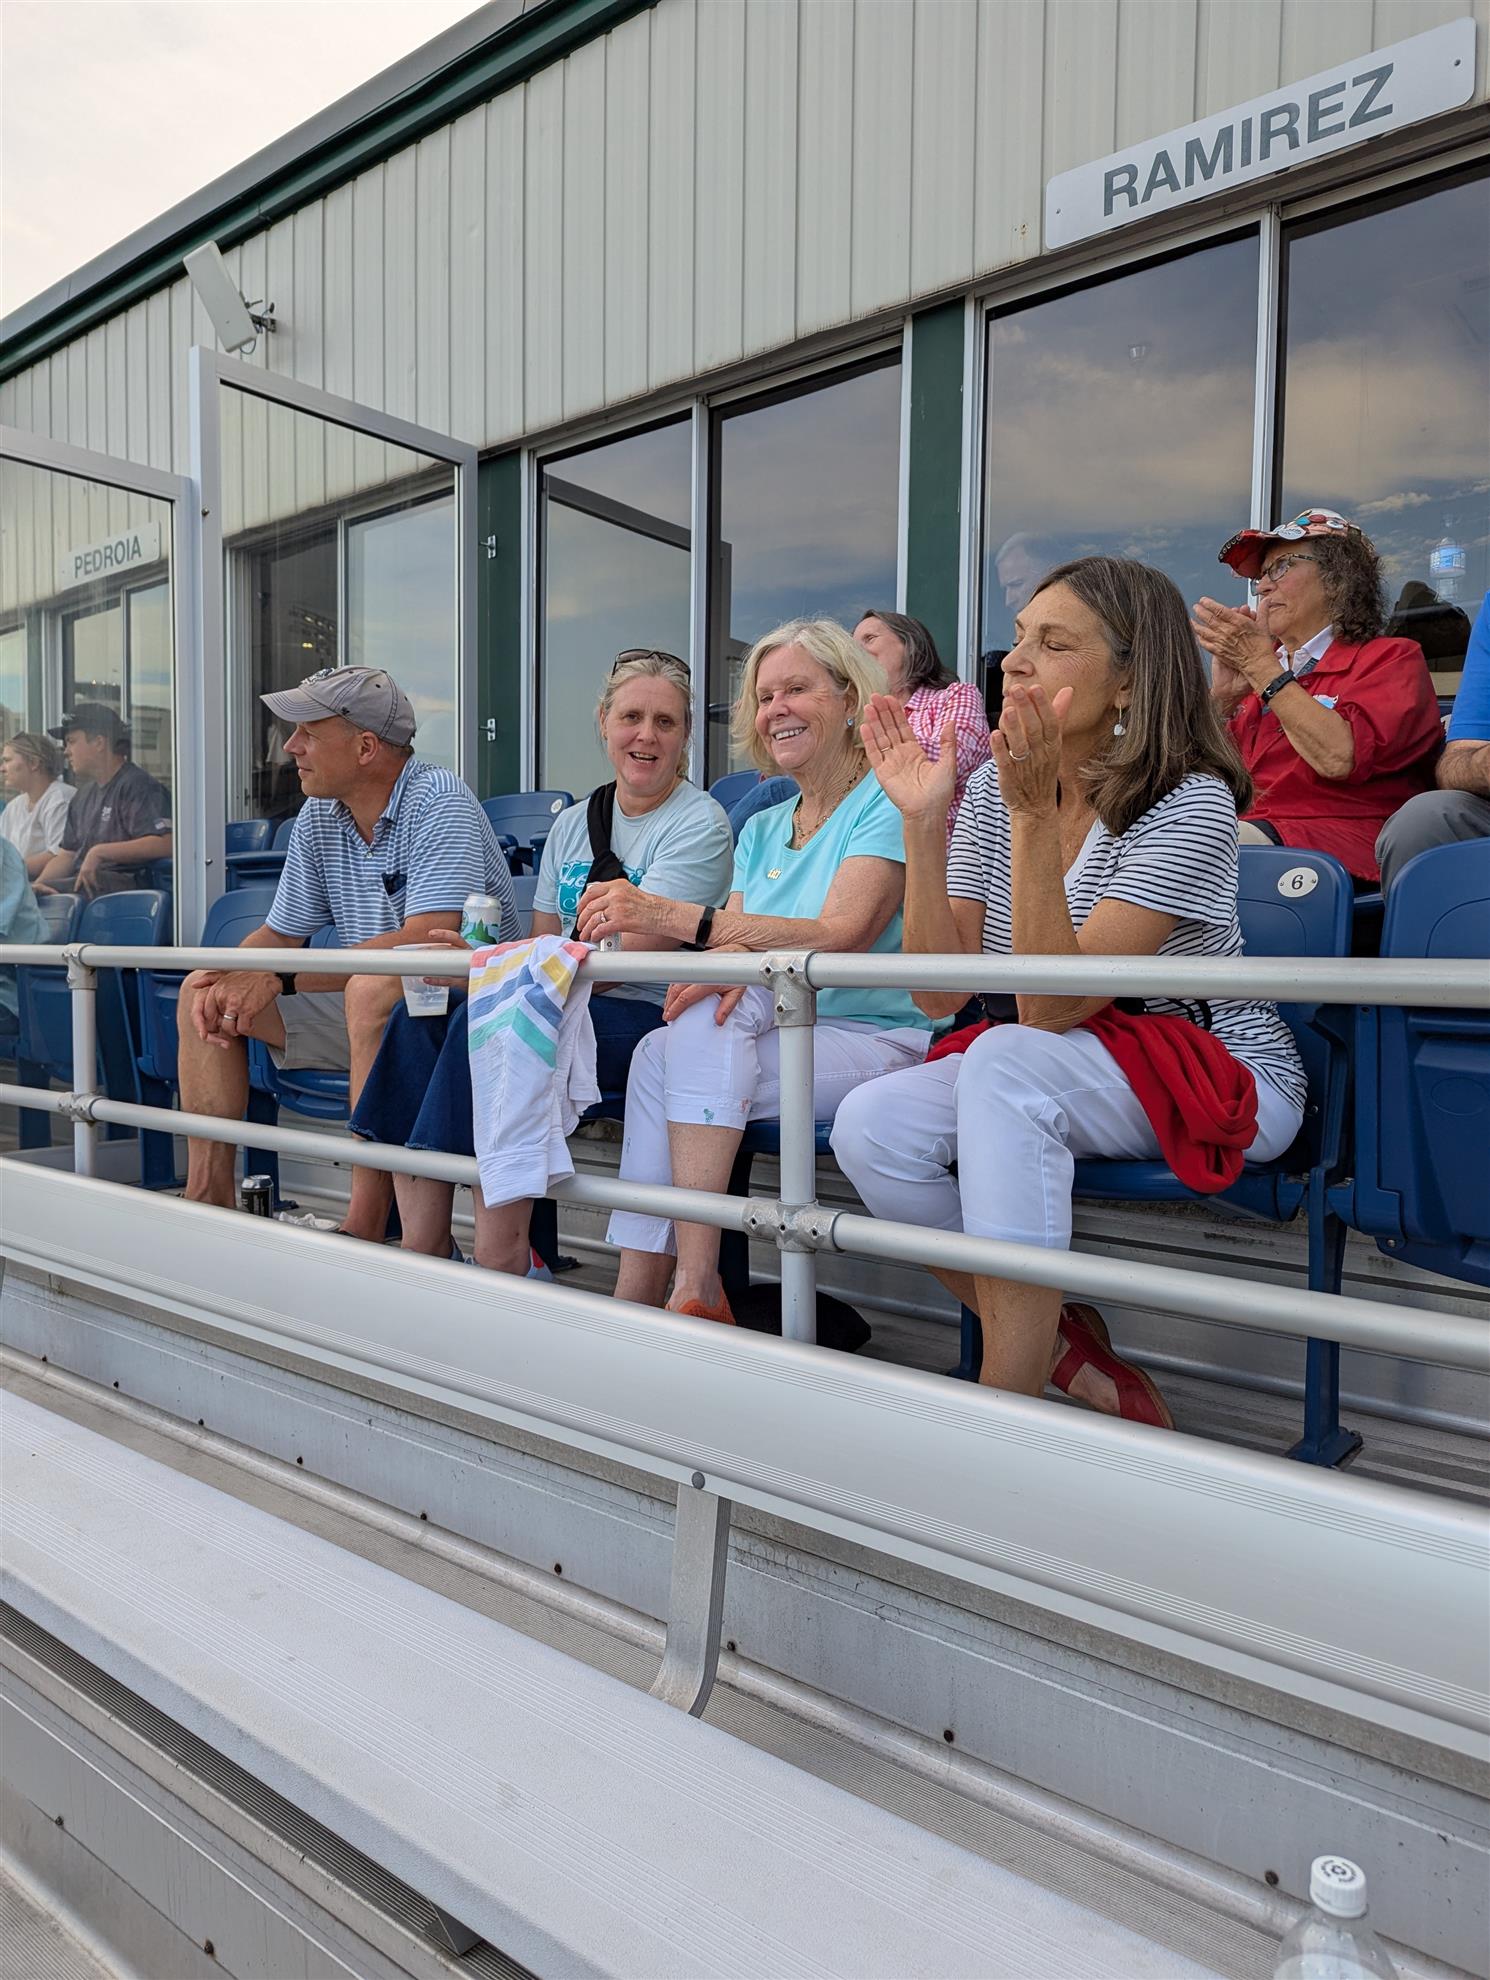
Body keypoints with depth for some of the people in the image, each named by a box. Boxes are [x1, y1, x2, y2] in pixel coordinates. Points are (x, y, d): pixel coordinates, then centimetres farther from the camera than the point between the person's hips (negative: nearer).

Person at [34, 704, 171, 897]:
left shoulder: (136, 785, -5)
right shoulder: (85, 794, 25)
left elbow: (165, 844, -20)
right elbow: (66, 855, 23)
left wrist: (100, 852, -18)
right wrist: (38, 883, 1)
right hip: (83, 883, 9)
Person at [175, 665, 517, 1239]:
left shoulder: (439, 802, -19)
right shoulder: (318, 819, 5)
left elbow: (423, 941, -31)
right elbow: (279, 934, 12)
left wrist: (279, 979, -29)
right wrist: (224, 979, -12)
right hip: (362, 1009, 8)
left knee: (374, 988, -39)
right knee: (203, 991, 3)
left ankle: (366, 1219, -32)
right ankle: (208, 1192, 4)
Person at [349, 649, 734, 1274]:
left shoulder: (700, 823, -6)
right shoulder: (572, 823, 17)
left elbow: (622, 962, -16)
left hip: (649, 1018, -7)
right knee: (417, 1018, -17)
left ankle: (499, 1258, -23)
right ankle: (421, 1253, -17)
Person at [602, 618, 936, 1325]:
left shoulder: (885, 802, -4)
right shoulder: (761, 828, 19)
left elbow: (839, 935, -20)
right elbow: (729, 944, 7)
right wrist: (728, 962, -20)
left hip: (880, 1043, -6)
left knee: (690, 1035, -27)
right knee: (662, 1047, -23)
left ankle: (696, 1288, -25)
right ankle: (636, 1300, -22)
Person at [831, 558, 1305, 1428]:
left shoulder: (1189, 805, -19)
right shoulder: (991, 790, -2)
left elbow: (1049, 1007, -26)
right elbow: (940, 992, -9)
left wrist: (1036, 817, -31)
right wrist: (923, 821, -17)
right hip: (1057, 1079, 6)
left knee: (1006, 1062, -34)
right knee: (870, 1124, -19)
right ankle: (1070, 1353, -1)